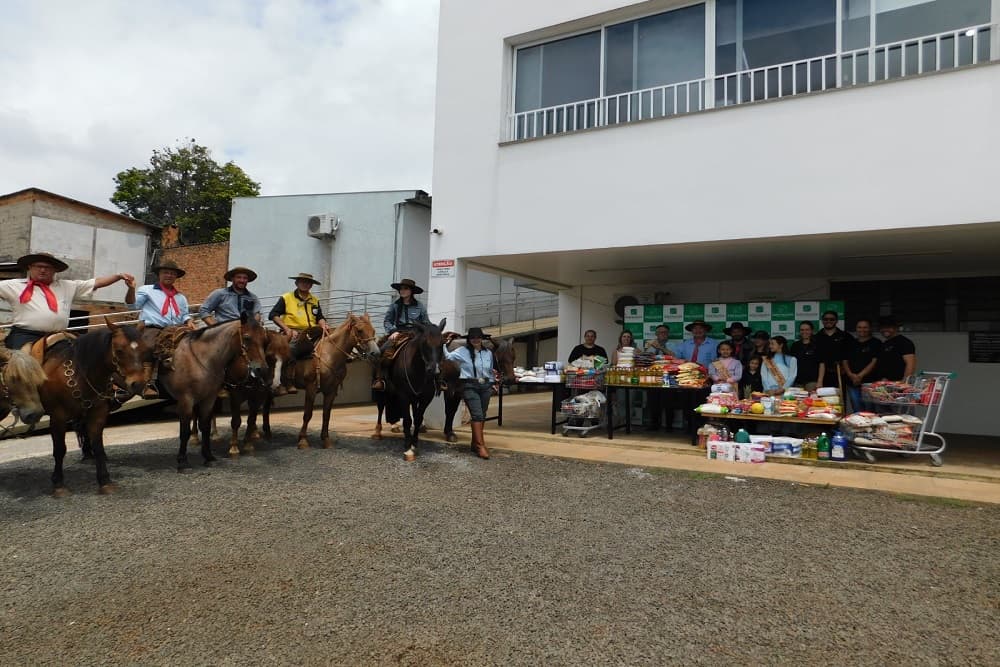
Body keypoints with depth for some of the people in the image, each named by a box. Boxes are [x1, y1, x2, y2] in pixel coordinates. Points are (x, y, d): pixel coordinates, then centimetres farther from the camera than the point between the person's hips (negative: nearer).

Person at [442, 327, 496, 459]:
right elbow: (448, 357, -14)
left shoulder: (488, 353, 9)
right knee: (477, 415, -12)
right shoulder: (463, 351, -3)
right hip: (470, 386, -5)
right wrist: (445, 344, -22)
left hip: (485, 386, 5)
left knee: (482, 416, 9)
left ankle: (475, 443, 23)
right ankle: (481, 446, -10)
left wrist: (493, 383, 12)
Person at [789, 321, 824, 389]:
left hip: (812, 381, -3)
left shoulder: (817, 346, 2)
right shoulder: (795, 346, 11)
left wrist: (820, 381, -8)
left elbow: (822, 364, -1)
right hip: (797, 382, 3)